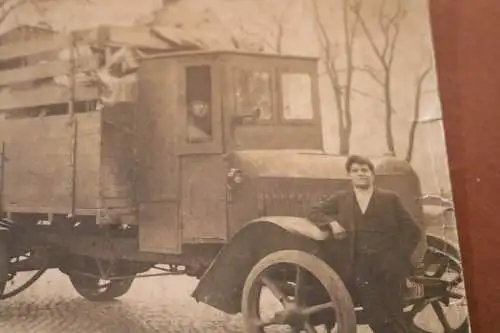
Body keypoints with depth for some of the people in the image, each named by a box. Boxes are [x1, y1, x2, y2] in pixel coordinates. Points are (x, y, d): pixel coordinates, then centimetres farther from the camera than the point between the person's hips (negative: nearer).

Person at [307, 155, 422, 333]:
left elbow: (412, 231, 10)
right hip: (361, 268, 1)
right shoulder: (341, 199, 13)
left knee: (394, 318, -4)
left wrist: (400, 256, -2)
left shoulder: (390, 198, 9)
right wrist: (331, 222, -5)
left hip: (389, 266, -1)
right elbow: (314, 212, 14)